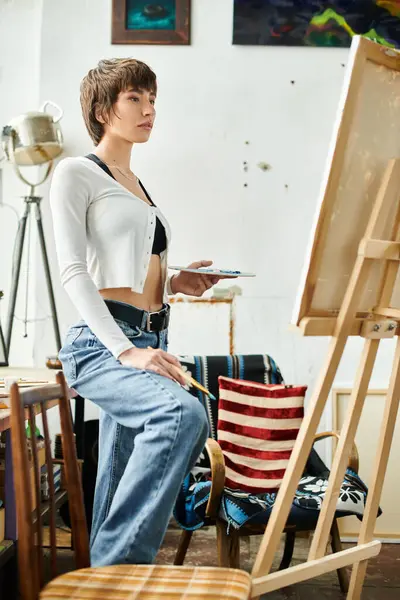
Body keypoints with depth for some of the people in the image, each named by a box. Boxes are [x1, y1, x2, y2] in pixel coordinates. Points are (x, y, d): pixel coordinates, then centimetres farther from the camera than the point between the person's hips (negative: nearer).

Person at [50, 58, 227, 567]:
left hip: (149, 341, 8)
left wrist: (175, 282, 4)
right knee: (184, 413, -34)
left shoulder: (136, 185, 22)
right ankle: (120, 565, -22)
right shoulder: (76, 172, -1)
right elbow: (73, 271, -12)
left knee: (117, 491, 9)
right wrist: (126, 350, -23)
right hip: (101, 343, -8)